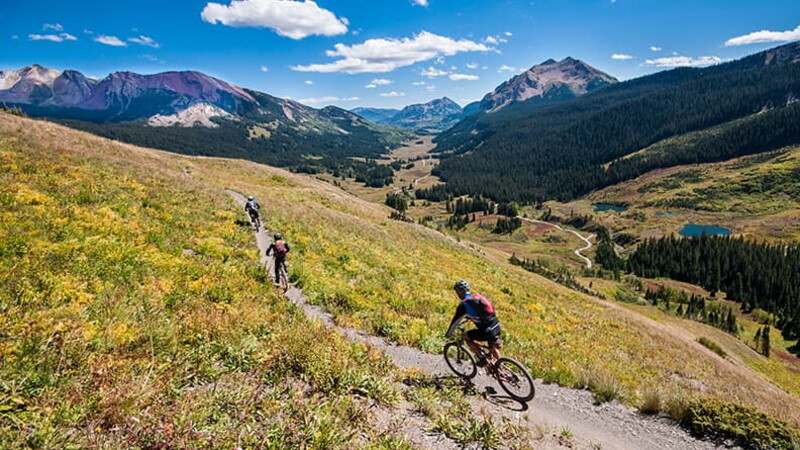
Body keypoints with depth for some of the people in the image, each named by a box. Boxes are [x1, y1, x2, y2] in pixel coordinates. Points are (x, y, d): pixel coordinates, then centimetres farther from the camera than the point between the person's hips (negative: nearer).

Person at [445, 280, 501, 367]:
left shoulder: (463, 305, -9)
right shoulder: (477, 296, 13)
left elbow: (455, 321, -1)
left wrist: (448, 334, 14)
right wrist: (469, 317, 47)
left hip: (487, 331, -7)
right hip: (496, 326, 7)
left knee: (467, 337, 13)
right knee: (494, 349, 28)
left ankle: (483, 358, 11)